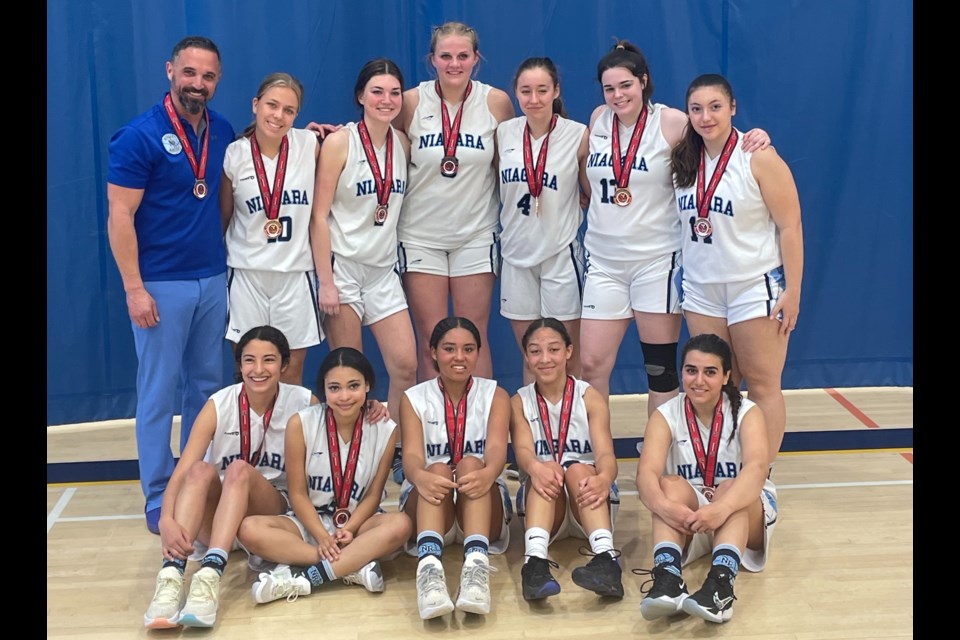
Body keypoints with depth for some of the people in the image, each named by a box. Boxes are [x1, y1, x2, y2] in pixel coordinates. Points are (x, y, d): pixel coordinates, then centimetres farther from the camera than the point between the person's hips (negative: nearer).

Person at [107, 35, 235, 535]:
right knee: (158, 393, 2)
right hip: (161, 285, -5)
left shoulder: (223, 132, 6)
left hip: (213, 280, 6)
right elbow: (119, 217, -12)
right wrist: (134, 288, -15)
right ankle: (159, 499, 13)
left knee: (206, 385, 13)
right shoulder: (140, 136, -10)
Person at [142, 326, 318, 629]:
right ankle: (171, 576, -46)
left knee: (240, 469, -32)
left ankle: (210, 577, -50)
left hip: (273, 510, -1)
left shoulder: (302, 402, -9)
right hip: (215, 513, 1)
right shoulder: (219, 405, -11)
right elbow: (182, 470, -21)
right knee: (201, 470, -31)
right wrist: (166, 520, -39)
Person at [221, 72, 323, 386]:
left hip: (296, 273, 1)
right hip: (247, 275, 0)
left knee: (292, 372, 9)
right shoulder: (234, 155, -3)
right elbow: (223, 216, 8)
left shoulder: (309, 145, -2)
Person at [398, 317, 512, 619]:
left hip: (483, 507, 0)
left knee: (471, 462, -31)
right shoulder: (414, 398, 3)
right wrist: (420, 476, -41)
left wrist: (487, 474, -42)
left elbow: (496, 448, -16)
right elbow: (411, 454, -14)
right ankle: (429, 565, -56)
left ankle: (476, 563, -52)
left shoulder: (495, 395, 4)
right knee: (438, 469, -32)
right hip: (428, 505, 0)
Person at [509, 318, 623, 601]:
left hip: (586, 499, 0)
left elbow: (605, 453, -15)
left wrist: (604, 478, -40)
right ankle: (535, 560, -52)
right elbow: (522, 449, -15)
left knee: (576, 469, -32)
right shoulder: (520, 402, 4)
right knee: (547, 471, -31)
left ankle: (607, 558, -51)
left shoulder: (590, 397, 0)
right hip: (543, 499, 1)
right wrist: (536, 468, -40)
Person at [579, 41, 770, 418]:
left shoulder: (671, 122, -7)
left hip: (657, 259, -4)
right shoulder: (599, 119, 6)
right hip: (603, 260, 4)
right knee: (591, 365, 2)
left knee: (660, 368, 5)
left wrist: (755, 138, -22)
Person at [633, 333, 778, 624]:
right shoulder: (666, 415, -8)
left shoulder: (747, 412, -12)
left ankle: (721, 584, -53)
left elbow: (756, 467, -32)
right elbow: (647, 471, -25)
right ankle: (667, 578, -49)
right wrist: (664, 506, -48)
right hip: (685, 514, 1)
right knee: (671, 485, -31)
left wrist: (721, 508, -51)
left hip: (743, 511, -1)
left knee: (730, 488, -34)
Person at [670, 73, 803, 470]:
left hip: (756, 288, -5)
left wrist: (792, 291, -14)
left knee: (762, 385, 2)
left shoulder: (758, 158, -12)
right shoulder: (684, 159, 3)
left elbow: (790, 226, -12)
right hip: (701, 289, 5)